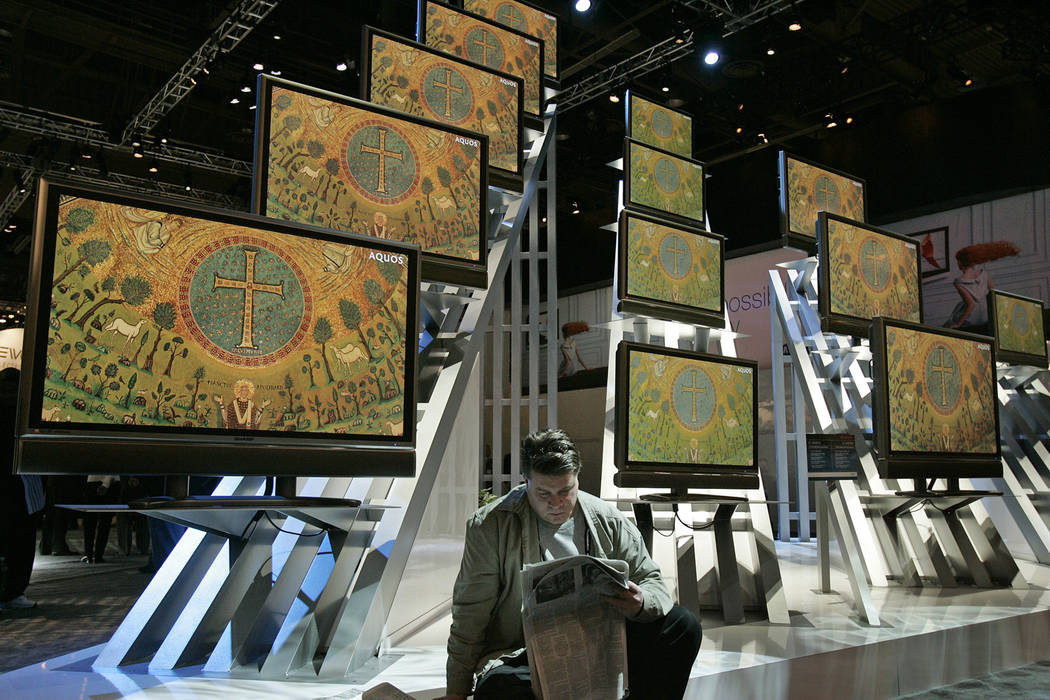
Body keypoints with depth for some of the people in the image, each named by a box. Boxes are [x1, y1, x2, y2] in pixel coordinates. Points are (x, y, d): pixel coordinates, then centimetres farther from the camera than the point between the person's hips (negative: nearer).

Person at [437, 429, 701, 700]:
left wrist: (640, 603, -17)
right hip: (520, 655, -3)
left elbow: (652, 581, 9)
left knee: (682, 625, -15)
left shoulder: (608, 520, 5)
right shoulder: (489, 526, -3)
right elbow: (471, 612, -2)